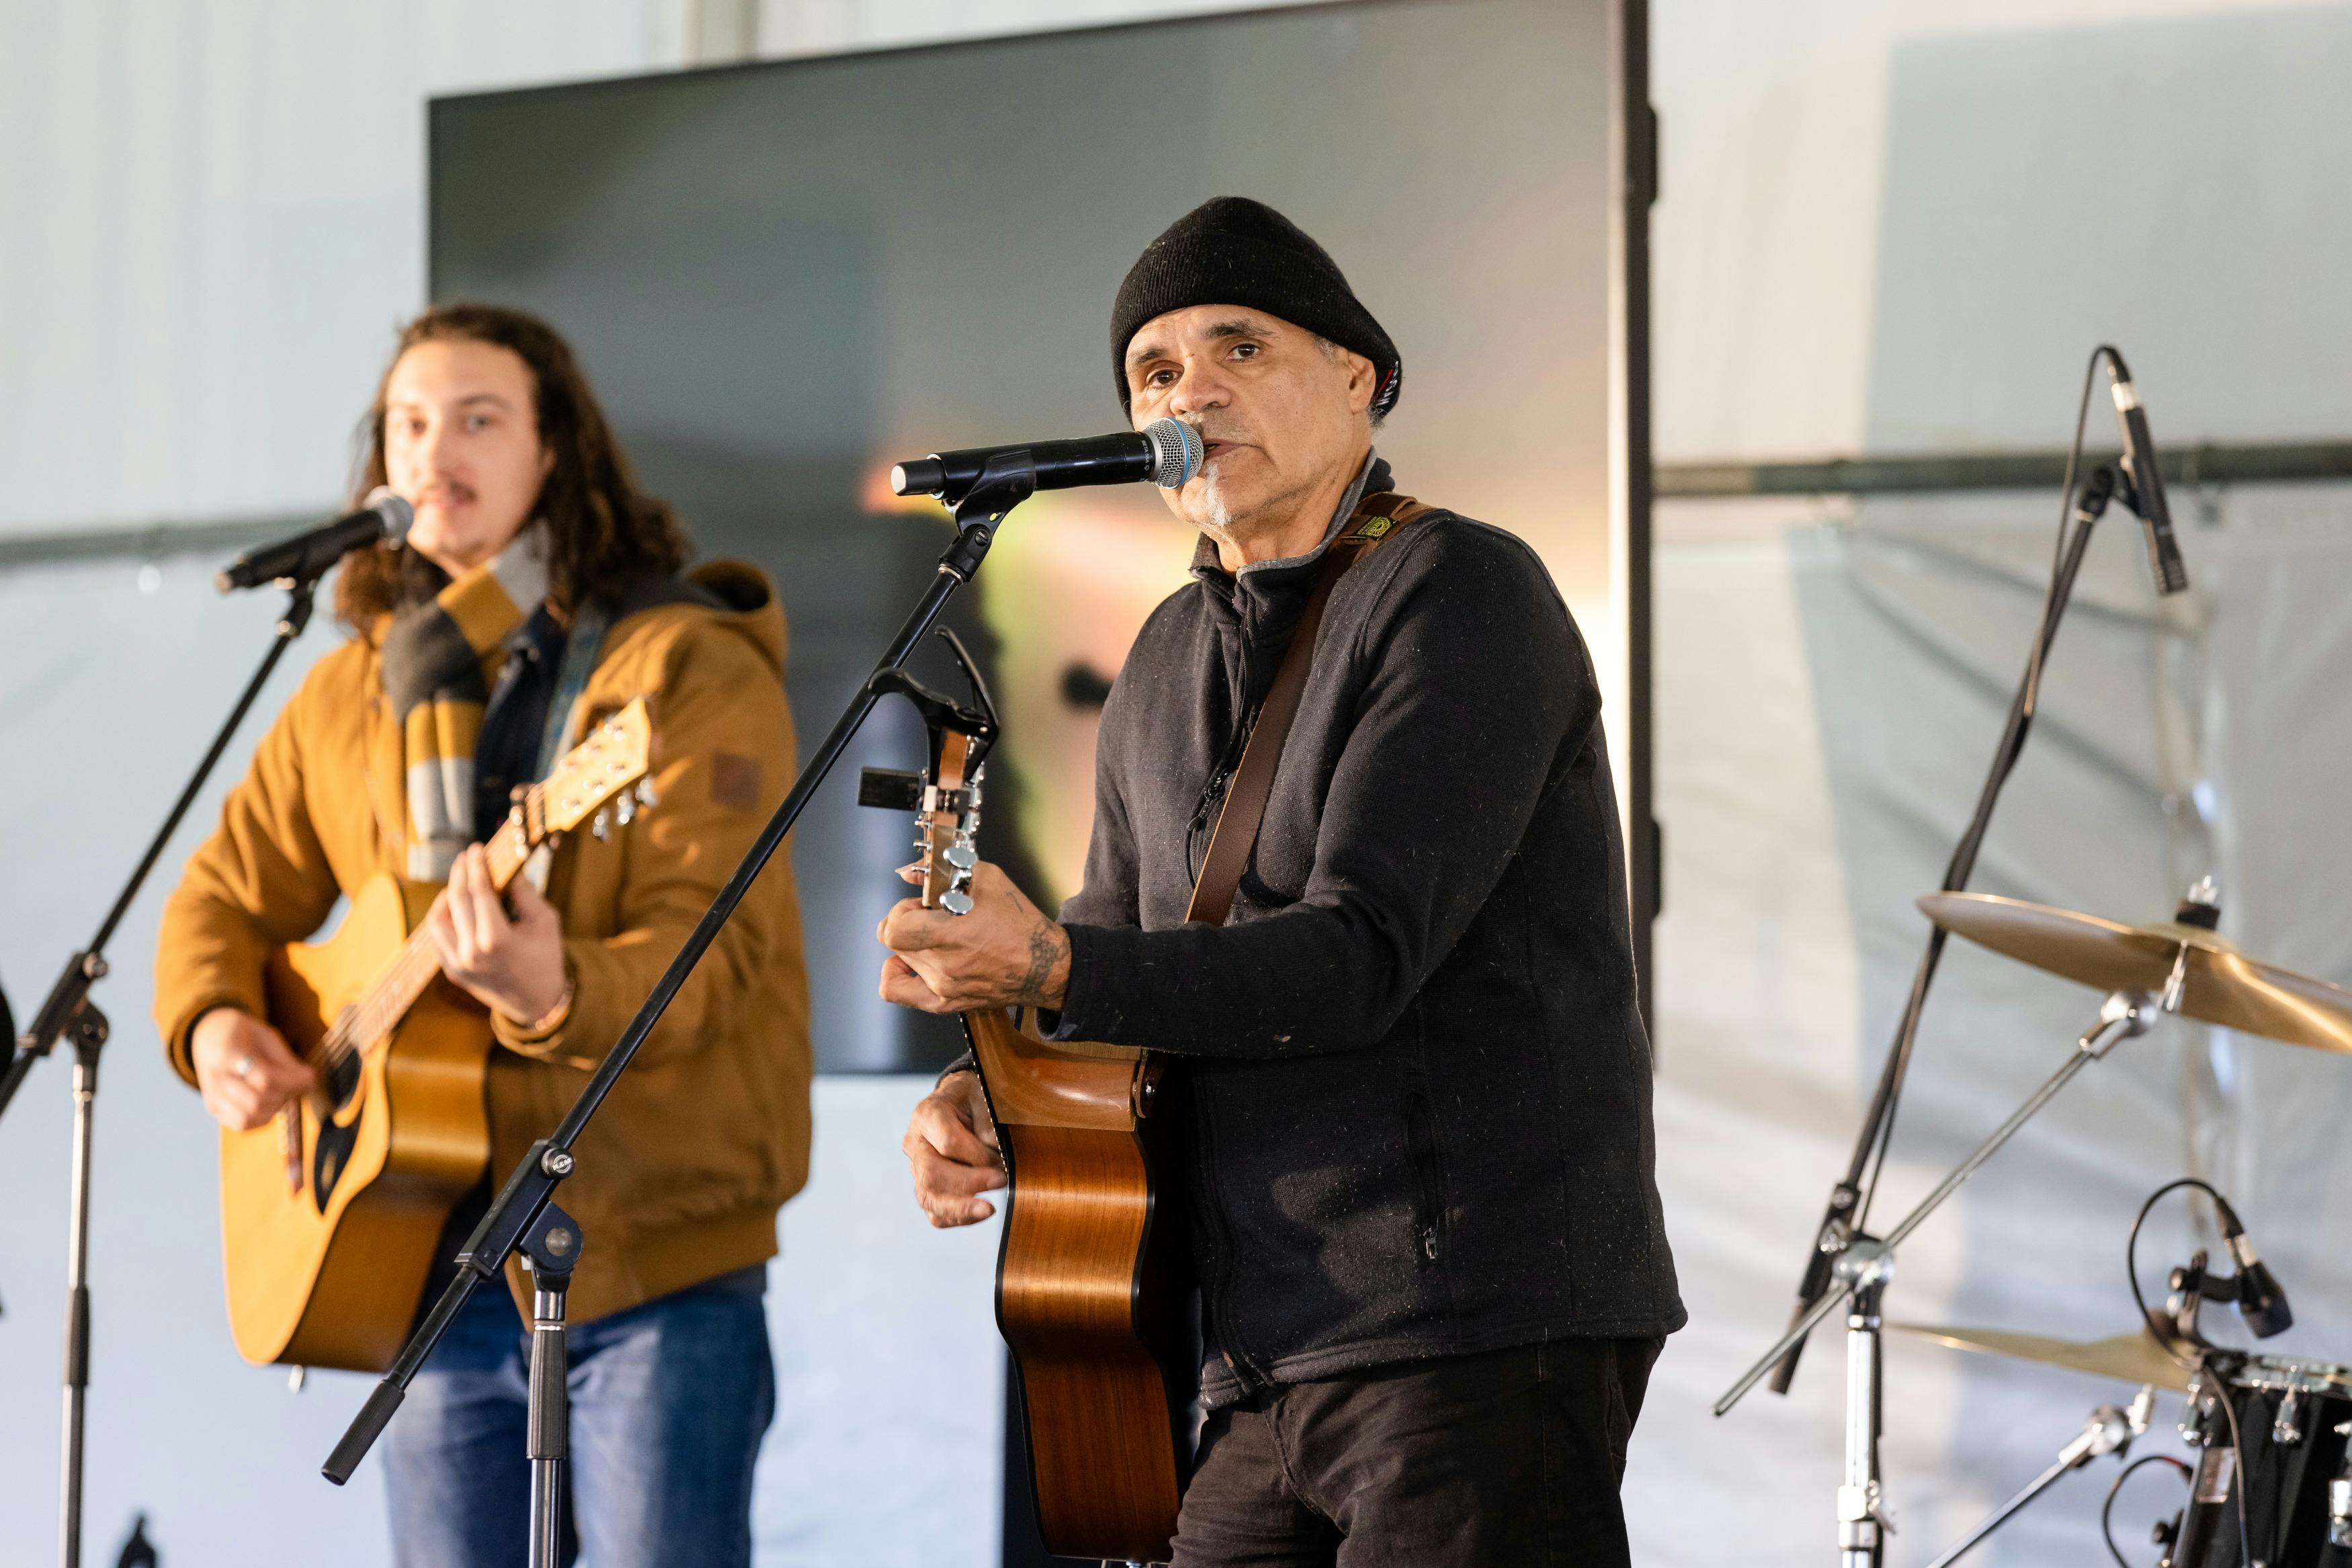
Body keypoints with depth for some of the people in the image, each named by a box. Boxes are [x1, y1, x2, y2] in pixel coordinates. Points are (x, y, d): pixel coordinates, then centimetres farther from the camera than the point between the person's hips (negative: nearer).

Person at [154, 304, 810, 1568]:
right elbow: (230, 891, 20)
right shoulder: (354, 690, 12)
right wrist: (211, 1024, -1)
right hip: (435, 1260, 6)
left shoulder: (688, 669, -8)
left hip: (653, 1254, -5)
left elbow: (711, 947, -18)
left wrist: (556, 995, -37)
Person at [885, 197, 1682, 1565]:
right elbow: (1119, 976, 25)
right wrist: (993, 1099, 4)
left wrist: (1051, 966, -27)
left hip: (1481, 1338, -8)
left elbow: (1363, 955, -18)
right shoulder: (1172, 662, 18)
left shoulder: (1464, 595, -7)